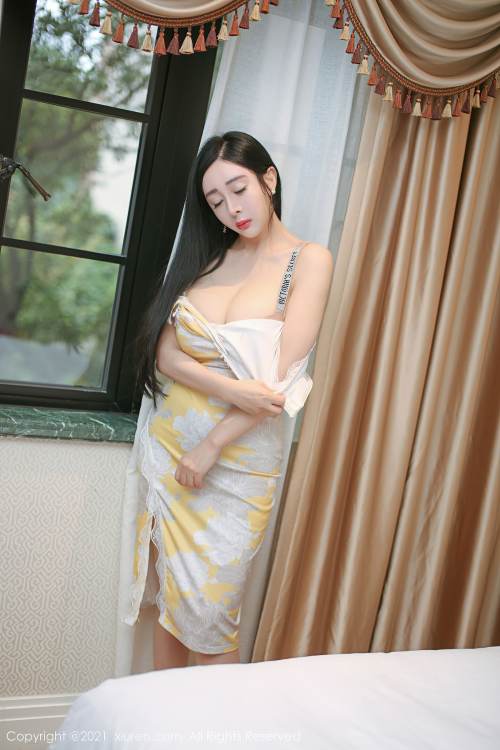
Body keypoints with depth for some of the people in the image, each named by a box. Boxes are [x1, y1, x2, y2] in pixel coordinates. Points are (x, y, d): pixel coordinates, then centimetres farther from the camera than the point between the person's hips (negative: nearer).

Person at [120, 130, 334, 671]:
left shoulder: (308, 261, -6)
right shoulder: (206, 254, 6)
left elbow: (282, 378, -14)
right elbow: (163, 351, -3)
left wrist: (210, 447, -14)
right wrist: (229, 388, -20)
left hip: (238, 460, -4)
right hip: (166, 445, 4)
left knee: (208, 615, 3)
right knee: (168, 597, 13)